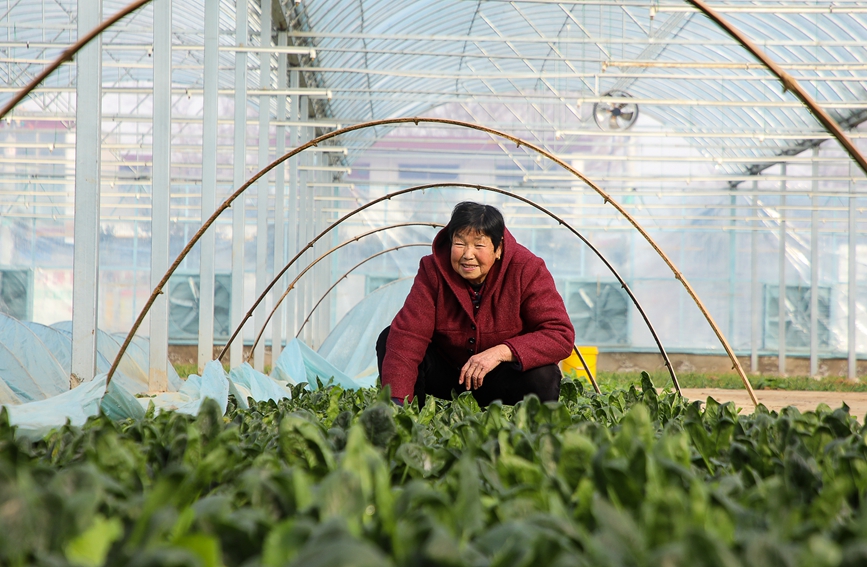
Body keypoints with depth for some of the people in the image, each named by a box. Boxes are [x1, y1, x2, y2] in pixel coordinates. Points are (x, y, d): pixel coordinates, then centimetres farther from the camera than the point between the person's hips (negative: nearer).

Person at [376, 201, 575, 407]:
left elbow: (561, 335, -25)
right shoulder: (433, 270, -15)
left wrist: (501, 352, -38)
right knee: (390, 338, -18)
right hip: (446, 375, 2)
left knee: (543, 377, -33)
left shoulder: (528, 270, -18)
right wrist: (396, 401, -39)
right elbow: (408, 334, -25)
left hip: (504, 380, -2)